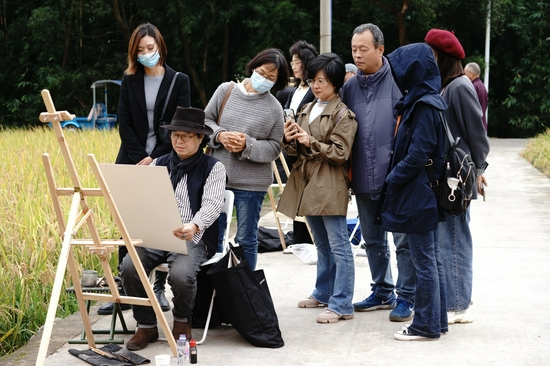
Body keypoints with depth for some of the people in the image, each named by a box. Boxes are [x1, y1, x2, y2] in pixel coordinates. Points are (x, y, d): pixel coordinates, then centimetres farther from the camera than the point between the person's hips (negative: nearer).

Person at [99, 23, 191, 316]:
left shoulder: (179, 81, 3)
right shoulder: (129, 80, 9)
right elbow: (124, 124, 3)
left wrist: (155, 158, -11)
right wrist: (140, 159, -8)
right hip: (133, 162, 1)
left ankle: (160, 288, 9)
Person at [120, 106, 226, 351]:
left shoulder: (213, 168, 2)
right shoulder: (159, 165, 16)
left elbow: (211, 205, -13)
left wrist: (194, 226, -35)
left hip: (193, 239, -4)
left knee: (180, 273, -33)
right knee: (129, 266, -25)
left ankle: (182, 321, 1)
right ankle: (146, 325, -3)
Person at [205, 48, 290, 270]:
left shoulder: (274, 108, -4)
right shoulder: (226, 90, 2)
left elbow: (274, 148, -3)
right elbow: (206, 119, 7)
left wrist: (248, 145, -18)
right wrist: (219, 135, -12)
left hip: (251, 184, -2)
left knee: (246, 239, 8)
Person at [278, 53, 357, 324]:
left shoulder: (343, 114, -7)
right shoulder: (306, 111, 15)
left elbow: (340, 153, -12)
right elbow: (296, 151, 16)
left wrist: (312, 142, -21)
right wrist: (289, 140, -6)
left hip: (329, 186, -8)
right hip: (307, 184, 8)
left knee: (338, 246, -7)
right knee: (322, 245, 18)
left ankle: (341, 305, -7)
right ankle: (324, 293, 29)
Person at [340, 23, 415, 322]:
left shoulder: (398, 79, -5)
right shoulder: (349, 87, 11)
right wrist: (348, 169, 8)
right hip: (363, 178, 6)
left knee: (403, 239, -1)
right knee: (373, 240, 15)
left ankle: (406, 298, 8)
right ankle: (383, 293, 28)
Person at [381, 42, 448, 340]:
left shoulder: (425, 106, -17)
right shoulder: (419, 102, 12)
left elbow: (418, 154, -21)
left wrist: (392, 179, -11)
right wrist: (395, 179, 10)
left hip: (418, 194, -10)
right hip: (425, 193, 10)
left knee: (424, 262, -3)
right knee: (432, 259, 14)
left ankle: (426, 326, 4)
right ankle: (437, 321, 21)